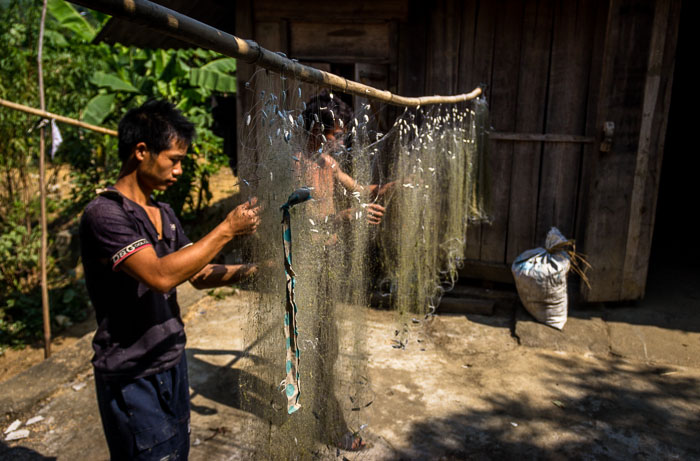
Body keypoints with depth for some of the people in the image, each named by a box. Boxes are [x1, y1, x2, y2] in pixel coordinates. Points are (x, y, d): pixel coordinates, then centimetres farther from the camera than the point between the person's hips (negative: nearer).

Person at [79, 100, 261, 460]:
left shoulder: (164, 215, 8)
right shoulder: (104, 213, -18)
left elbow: (200, 275, 11)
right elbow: (161, 276, -30)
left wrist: (248, 270, -6)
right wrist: (227, 229, -25)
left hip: (172, 363, 7)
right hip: (132, 378, -7)